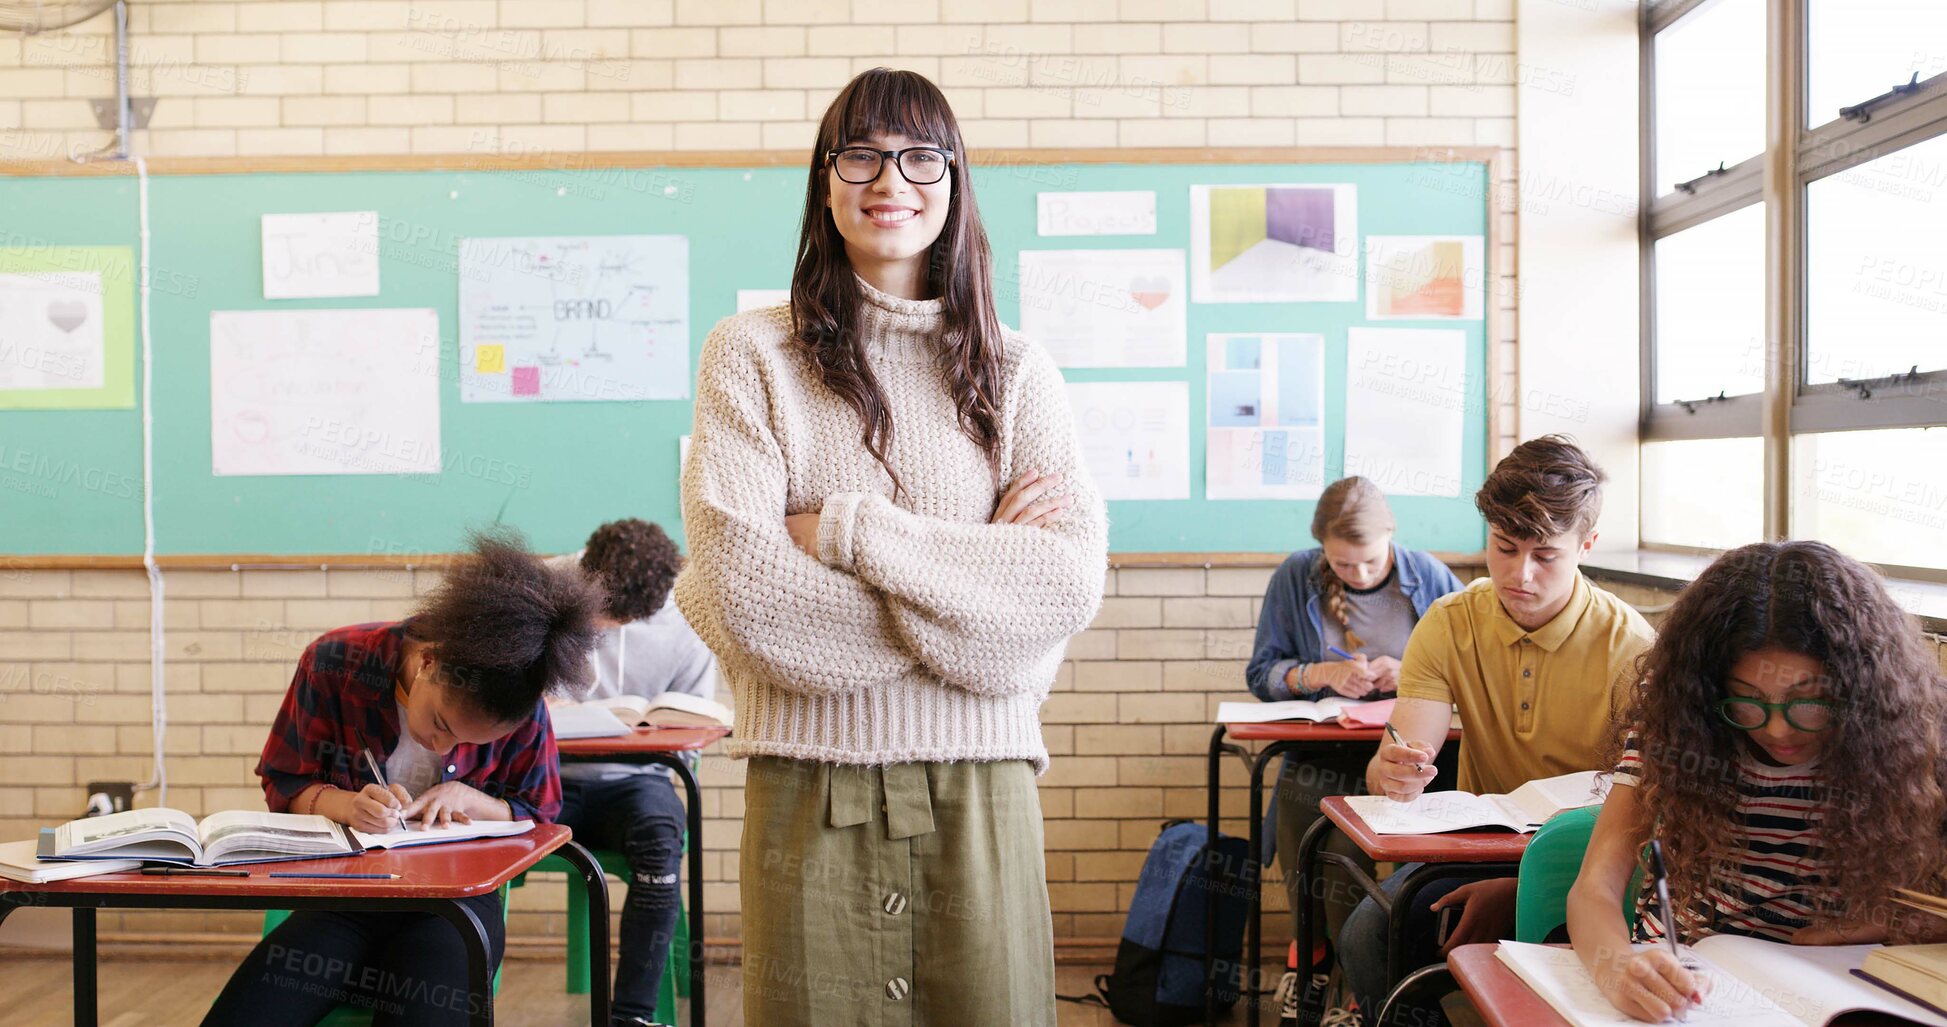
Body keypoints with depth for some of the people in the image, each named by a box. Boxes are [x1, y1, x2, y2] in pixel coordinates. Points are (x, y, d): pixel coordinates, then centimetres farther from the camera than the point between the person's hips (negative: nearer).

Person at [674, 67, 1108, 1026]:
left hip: (979, 785, 2)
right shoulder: (753, 354, 1)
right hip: (812, 784, -1)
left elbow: (1073, 577, -7)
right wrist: (973, 572, -9)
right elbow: (739, 585, -11)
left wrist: (846, 530, -13)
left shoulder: (1014, 370, 7)